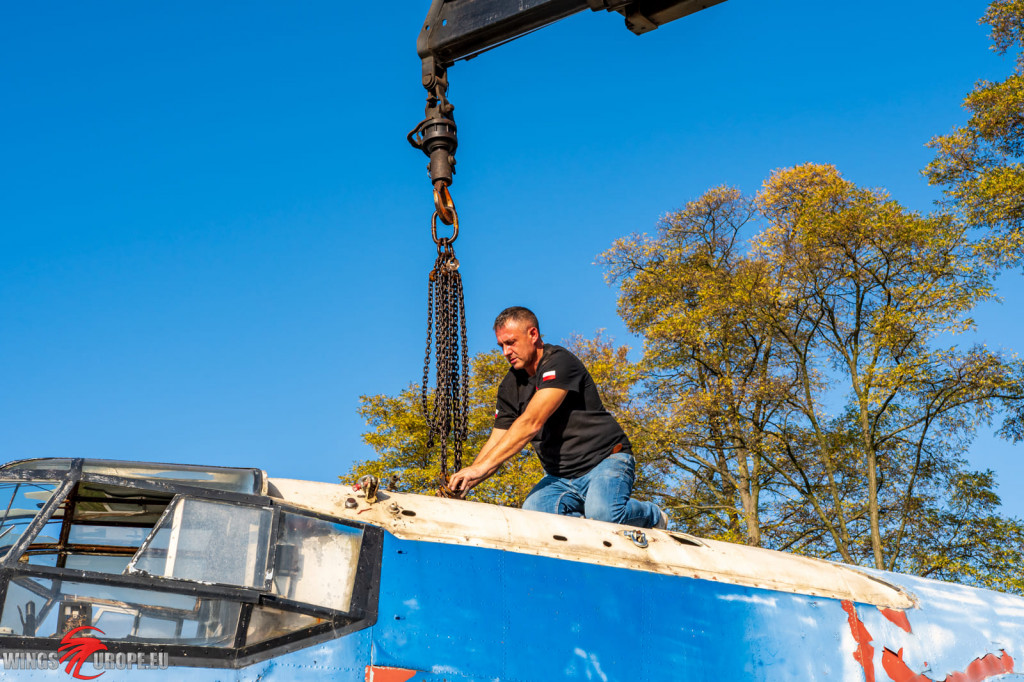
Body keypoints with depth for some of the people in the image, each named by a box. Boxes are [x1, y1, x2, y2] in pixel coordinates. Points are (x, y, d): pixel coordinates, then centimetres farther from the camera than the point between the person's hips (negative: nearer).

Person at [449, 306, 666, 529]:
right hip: (560, 478, 5)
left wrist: (481, 467, -33)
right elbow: (497, 441, 7)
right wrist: (465, 482, -11)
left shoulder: (559, 363, -16)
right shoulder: (510, 386, 8)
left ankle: (652, 515, -3)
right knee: (532, 511, -27)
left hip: (605, 462, -5)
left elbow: (531, 423, -28)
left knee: (603, 512, -36)